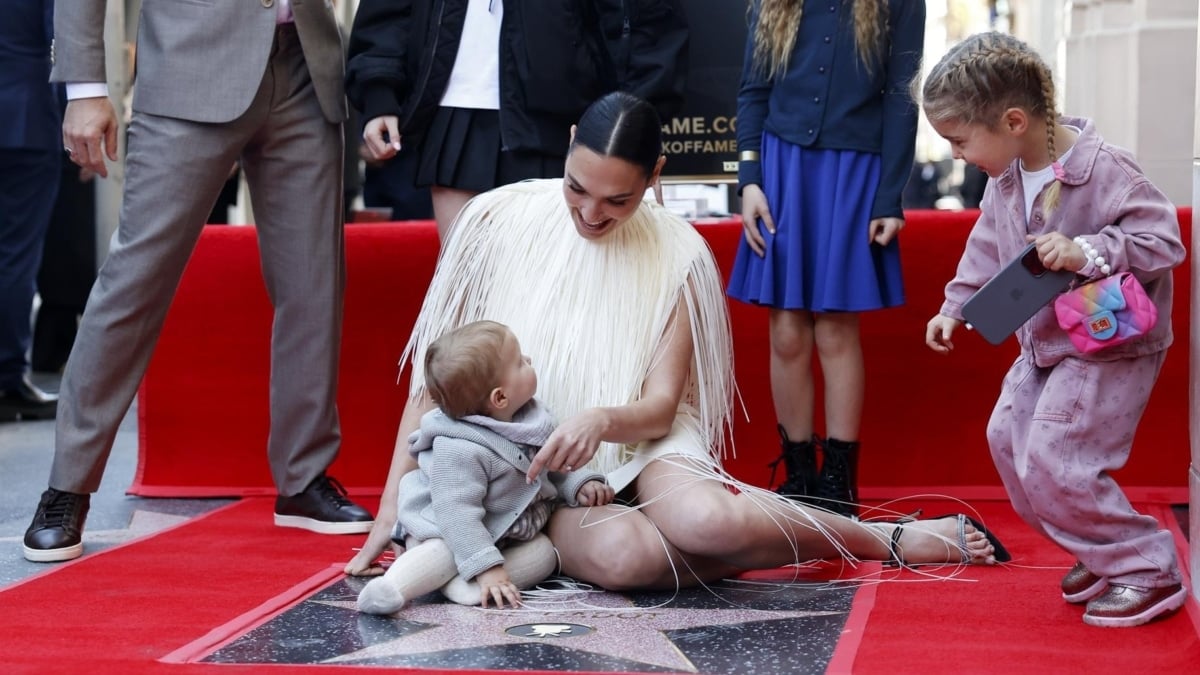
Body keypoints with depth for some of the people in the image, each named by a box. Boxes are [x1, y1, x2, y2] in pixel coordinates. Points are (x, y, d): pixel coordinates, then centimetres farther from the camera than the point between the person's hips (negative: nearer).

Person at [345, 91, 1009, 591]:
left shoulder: (677, 256, -5)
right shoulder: (498, 221, -6)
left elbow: (660, 409, -6)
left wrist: (604, 420, -30)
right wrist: (392, 509, -5)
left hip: (637, 447, 0)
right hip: (526, 470, 0)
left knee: (703, 519, -37)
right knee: (623, 555, -36)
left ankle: (881, 537, -7)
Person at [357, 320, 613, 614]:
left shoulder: (532, 420, -7)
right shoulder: (460, 451, -32)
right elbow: (457, 514, -34)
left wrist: (579, 483, -6)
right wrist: (488, 569, -38)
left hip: (509, 533, 7)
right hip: (447, 533, -7)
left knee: (543, 552, -15)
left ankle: (459, 583, -29)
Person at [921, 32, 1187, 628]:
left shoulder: (1103, 170, -25)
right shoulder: (1006, 177, 0)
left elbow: (1163, 240, -26)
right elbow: (988, 248, 16)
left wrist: (1087, 252, -37)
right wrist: (955, 307, 12)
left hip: (1111, 349, -9)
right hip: (1045, 344, 9)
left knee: (1051, 462, -15)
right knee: (1007, 436, 13)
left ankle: (1147, 571, 1)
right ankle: (1100, 554, 25)